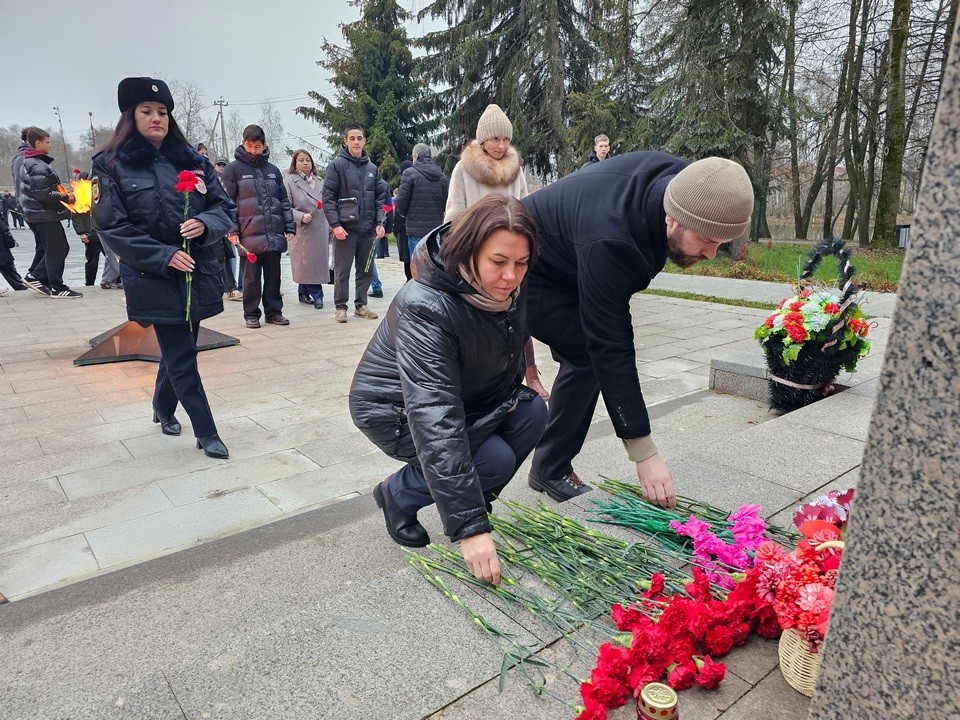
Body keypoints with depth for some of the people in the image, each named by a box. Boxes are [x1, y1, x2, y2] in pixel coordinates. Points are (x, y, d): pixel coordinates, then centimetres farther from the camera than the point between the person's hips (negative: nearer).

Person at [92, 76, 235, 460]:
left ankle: (163, 408, 40)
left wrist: (206, 223, -16)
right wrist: (164, 255, -18)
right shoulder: (111, 165, -4)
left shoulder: (192, 160, 7)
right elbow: (111, 226, -8)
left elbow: (224, 206, 6)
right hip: (154, 278, -4)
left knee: (179, 348, 16)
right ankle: (206, 433, 8)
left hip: (198, 273, 4)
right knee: (181, 355, -3)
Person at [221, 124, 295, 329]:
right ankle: (251, 313, 14)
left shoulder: (273, 170, 15)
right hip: (249, 235, -3)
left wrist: (290, 227, 8)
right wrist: (232, 230, -9)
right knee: (252, 277, 3)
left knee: (274, 275, 9)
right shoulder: (233, 169, 3)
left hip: (275, 234, 3)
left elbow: (284, 201, 16)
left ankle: (274, 311, 20)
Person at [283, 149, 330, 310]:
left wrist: (330, 227, 15)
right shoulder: (289, 181, -3)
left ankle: (304, 293, 17)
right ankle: (316, 295, 5)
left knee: (319, 262, 5)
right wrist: (301, 217, -20)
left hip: (320, 231, 6)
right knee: (306, 263, -4)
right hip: (302, 231, -5)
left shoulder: (320, 182, 15)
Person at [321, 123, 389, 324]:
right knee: (343, 270, 0)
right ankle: (341, 307, 10)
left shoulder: (372, 168, 12)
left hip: (368, 227, 5)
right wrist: (335, 224, -14)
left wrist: (379, 222, 2)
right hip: (345, 227, -5)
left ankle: (361, 305, 22)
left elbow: (380, 197, 14)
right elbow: (328, 197, -6)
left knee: (365, 269, 10)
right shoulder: (337, 165, -2)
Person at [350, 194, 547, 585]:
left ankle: (473, 499, 8)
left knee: (533, 412, -12)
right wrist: (470, 528, -41)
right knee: (495, 461, -21)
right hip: (394, 409, -7)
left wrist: (521, 387, -3)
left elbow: (509, 347, 13)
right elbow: (433, 420, -40)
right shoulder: (425, 308, -35)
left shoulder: (504, 290, -13)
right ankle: (398, 494, 3)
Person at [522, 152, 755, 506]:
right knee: (587, 357, -17)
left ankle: (548, 466, 14)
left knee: (584, 357, 2)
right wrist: (644, 453, -32)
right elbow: (611, 350, -37)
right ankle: (551, 471, 0)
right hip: (531, 274, -8)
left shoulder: (684, 179, -18)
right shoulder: (607, 244, -41)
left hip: (565, 268, 8)